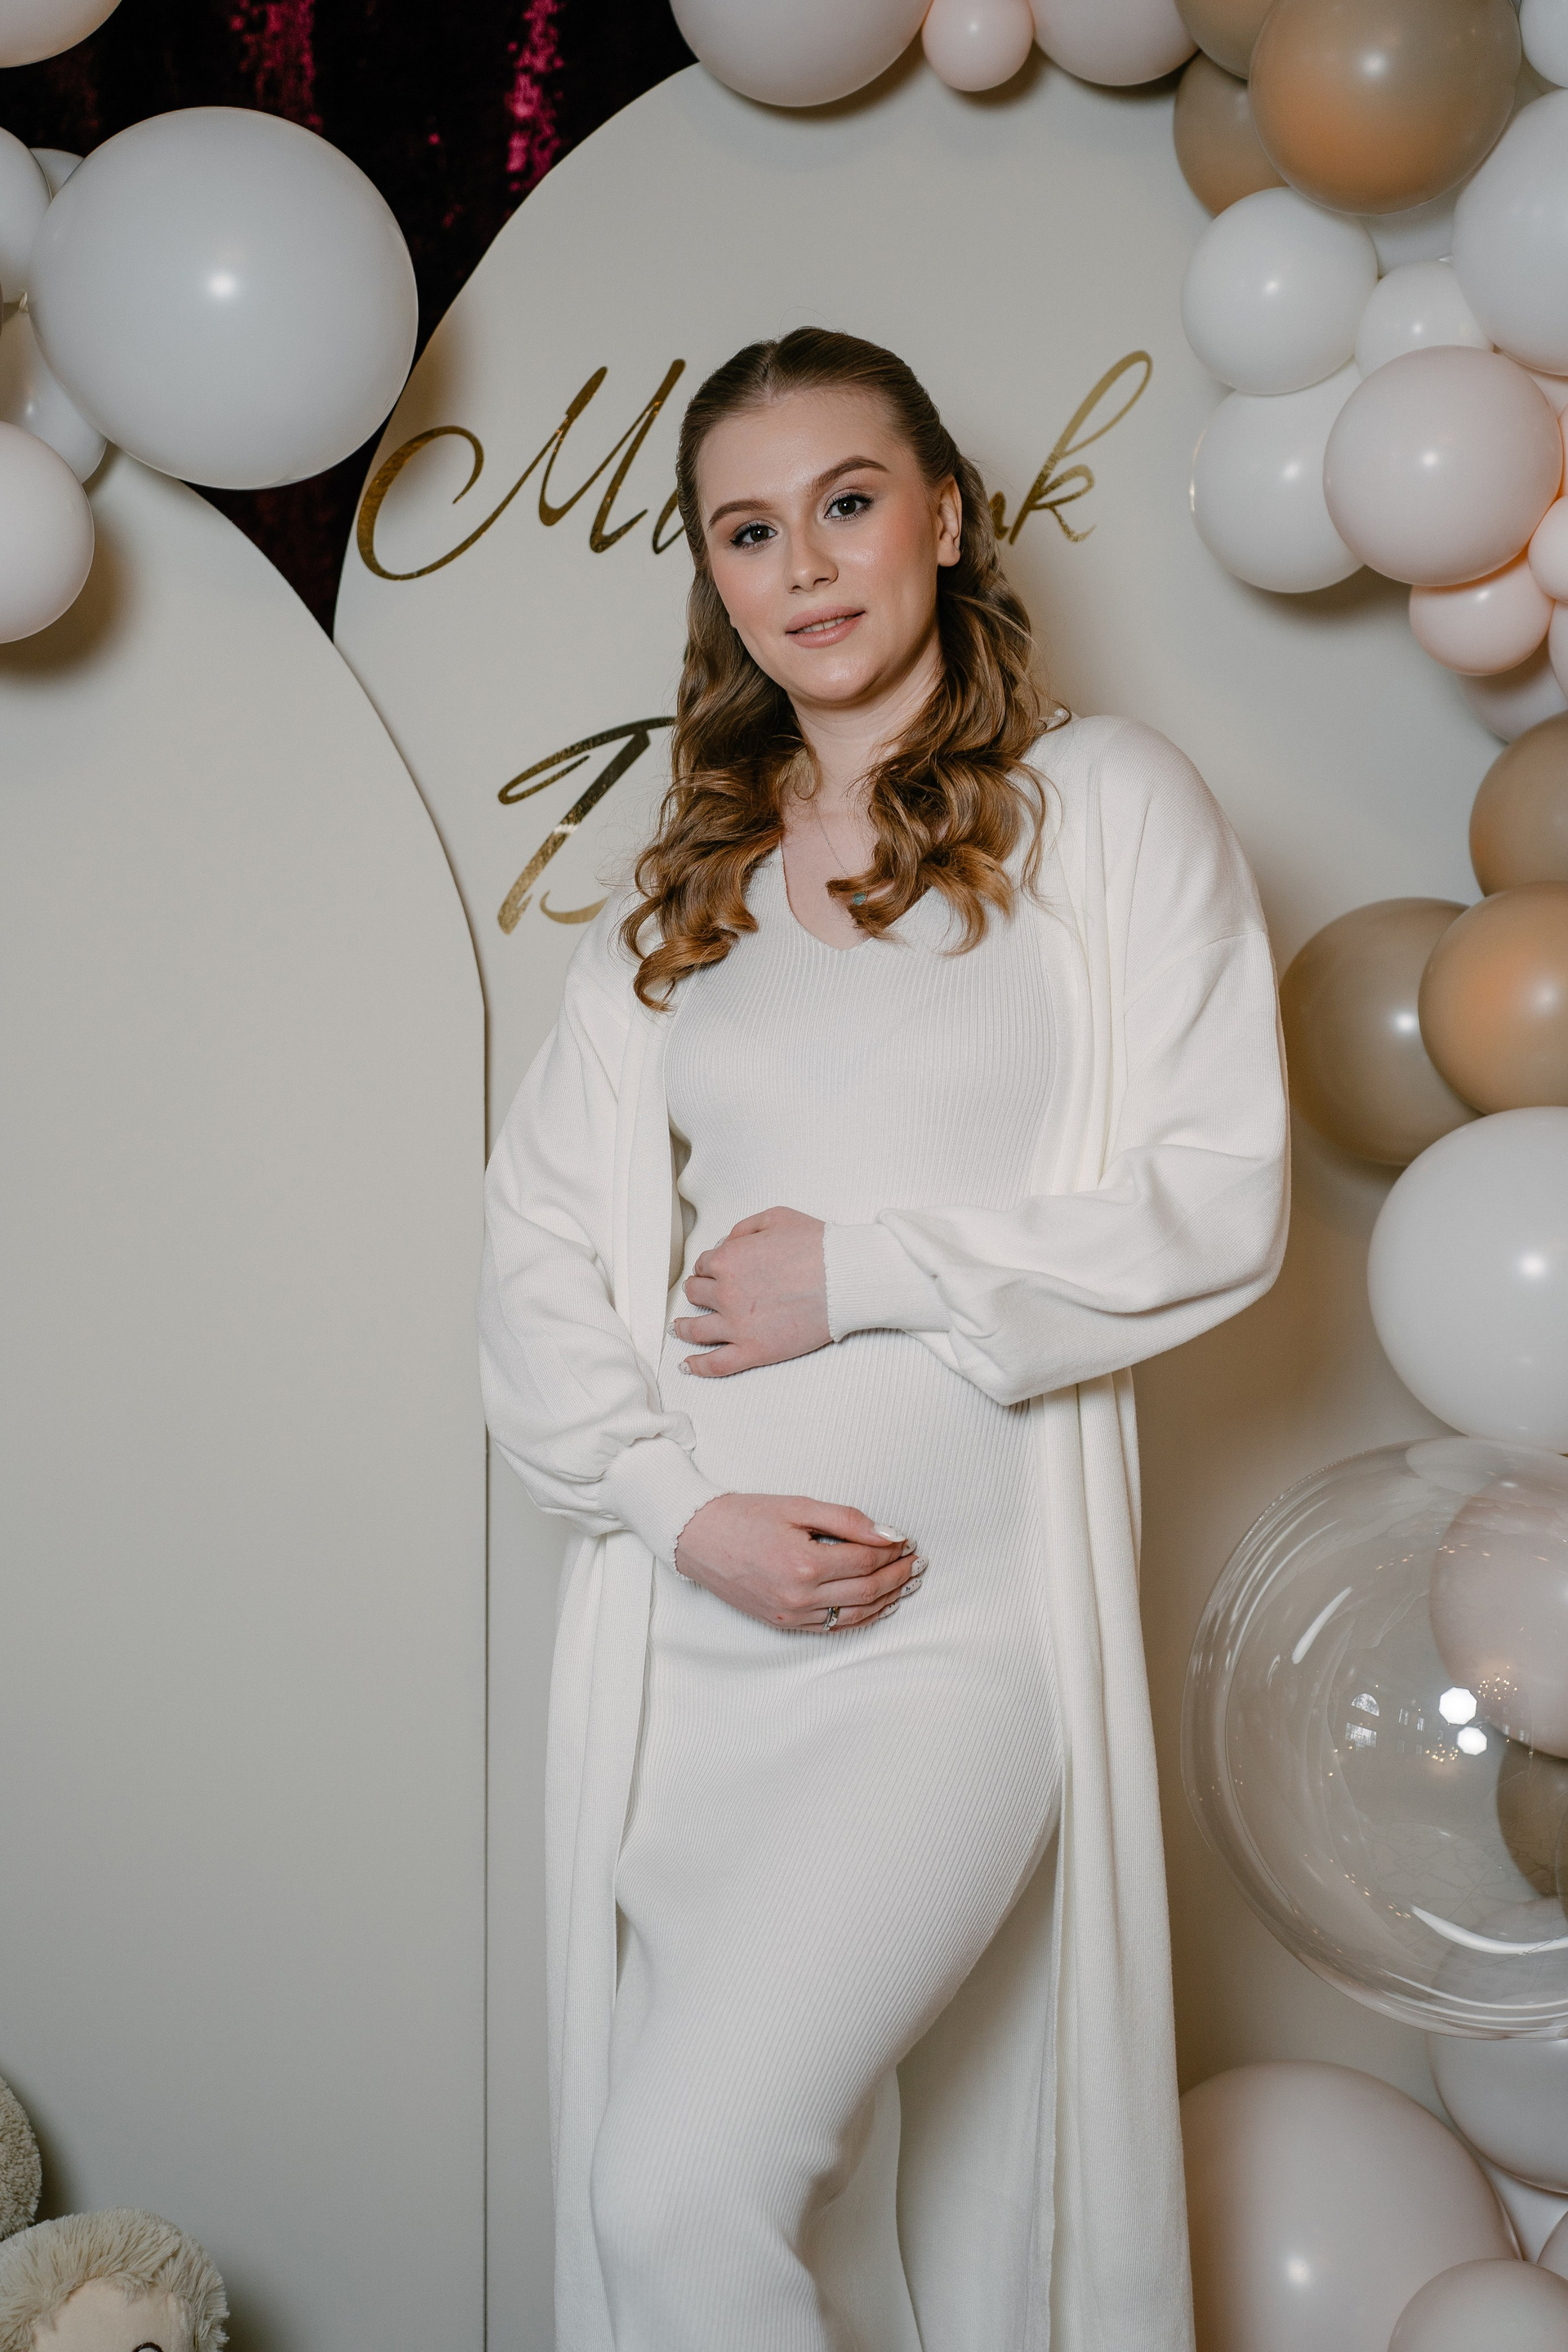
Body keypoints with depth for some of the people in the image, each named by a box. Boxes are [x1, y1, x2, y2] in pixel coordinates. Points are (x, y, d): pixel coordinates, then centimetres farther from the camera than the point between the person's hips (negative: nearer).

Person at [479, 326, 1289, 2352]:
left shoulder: (1106, 806, 3)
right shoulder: (678, 889, 15)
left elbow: (1217, 1202, -4)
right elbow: (539, 1238, 8)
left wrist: (864, 1270, -9)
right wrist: (679, 1507, -8)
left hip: (965, 1613, -4)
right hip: (690, 1621, 5)